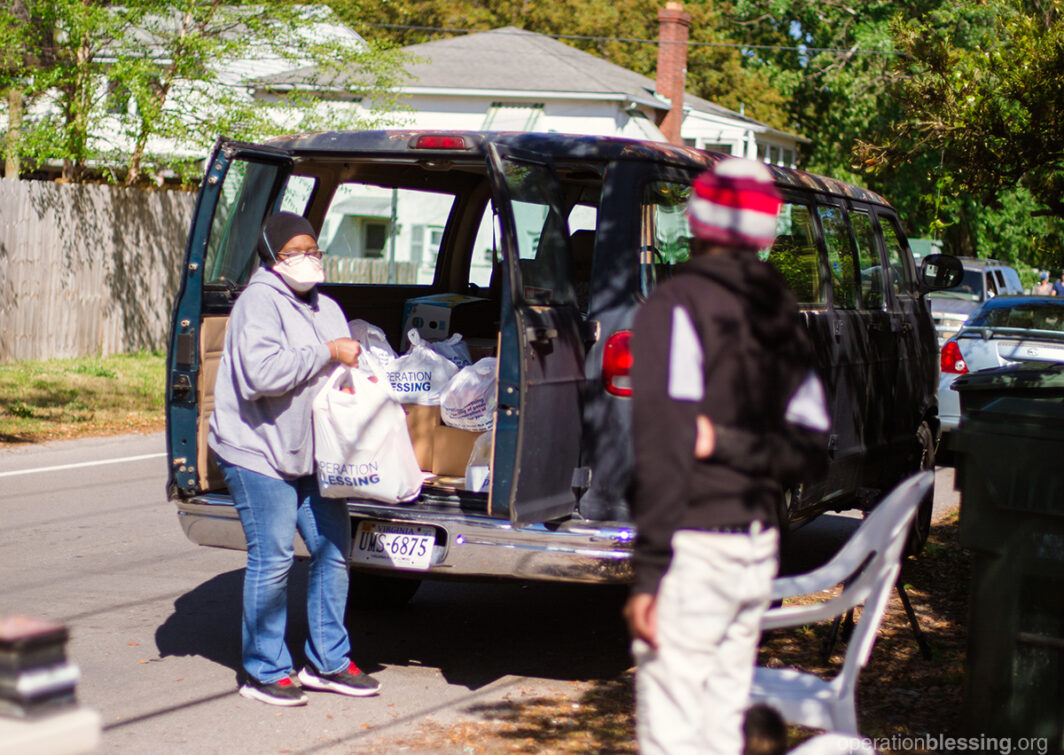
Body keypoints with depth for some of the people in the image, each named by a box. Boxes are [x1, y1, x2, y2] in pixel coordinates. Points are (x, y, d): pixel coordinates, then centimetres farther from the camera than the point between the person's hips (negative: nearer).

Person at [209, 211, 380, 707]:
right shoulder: (260, 302, -10)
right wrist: (327, 353, -20)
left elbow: (346, 366, 23)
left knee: (332, 550, 9)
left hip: (312, 455, 8)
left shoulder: (327, 309, 17)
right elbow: (263, 372, -25)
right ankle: (264, 672, 4)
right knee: (273, 559, -7)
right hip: (258, 452, -8)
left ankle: (328, 661, 20)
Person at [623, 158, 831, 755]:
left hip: (696, 544, -7)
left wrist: (648, 573, -18)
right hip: (759, 545, 7)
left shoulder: (677, 307, -10)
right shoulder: (781, 314, 12)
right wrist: (731, 443, -4)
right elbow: (812, 446, 10)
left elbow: (665, 447, -18)